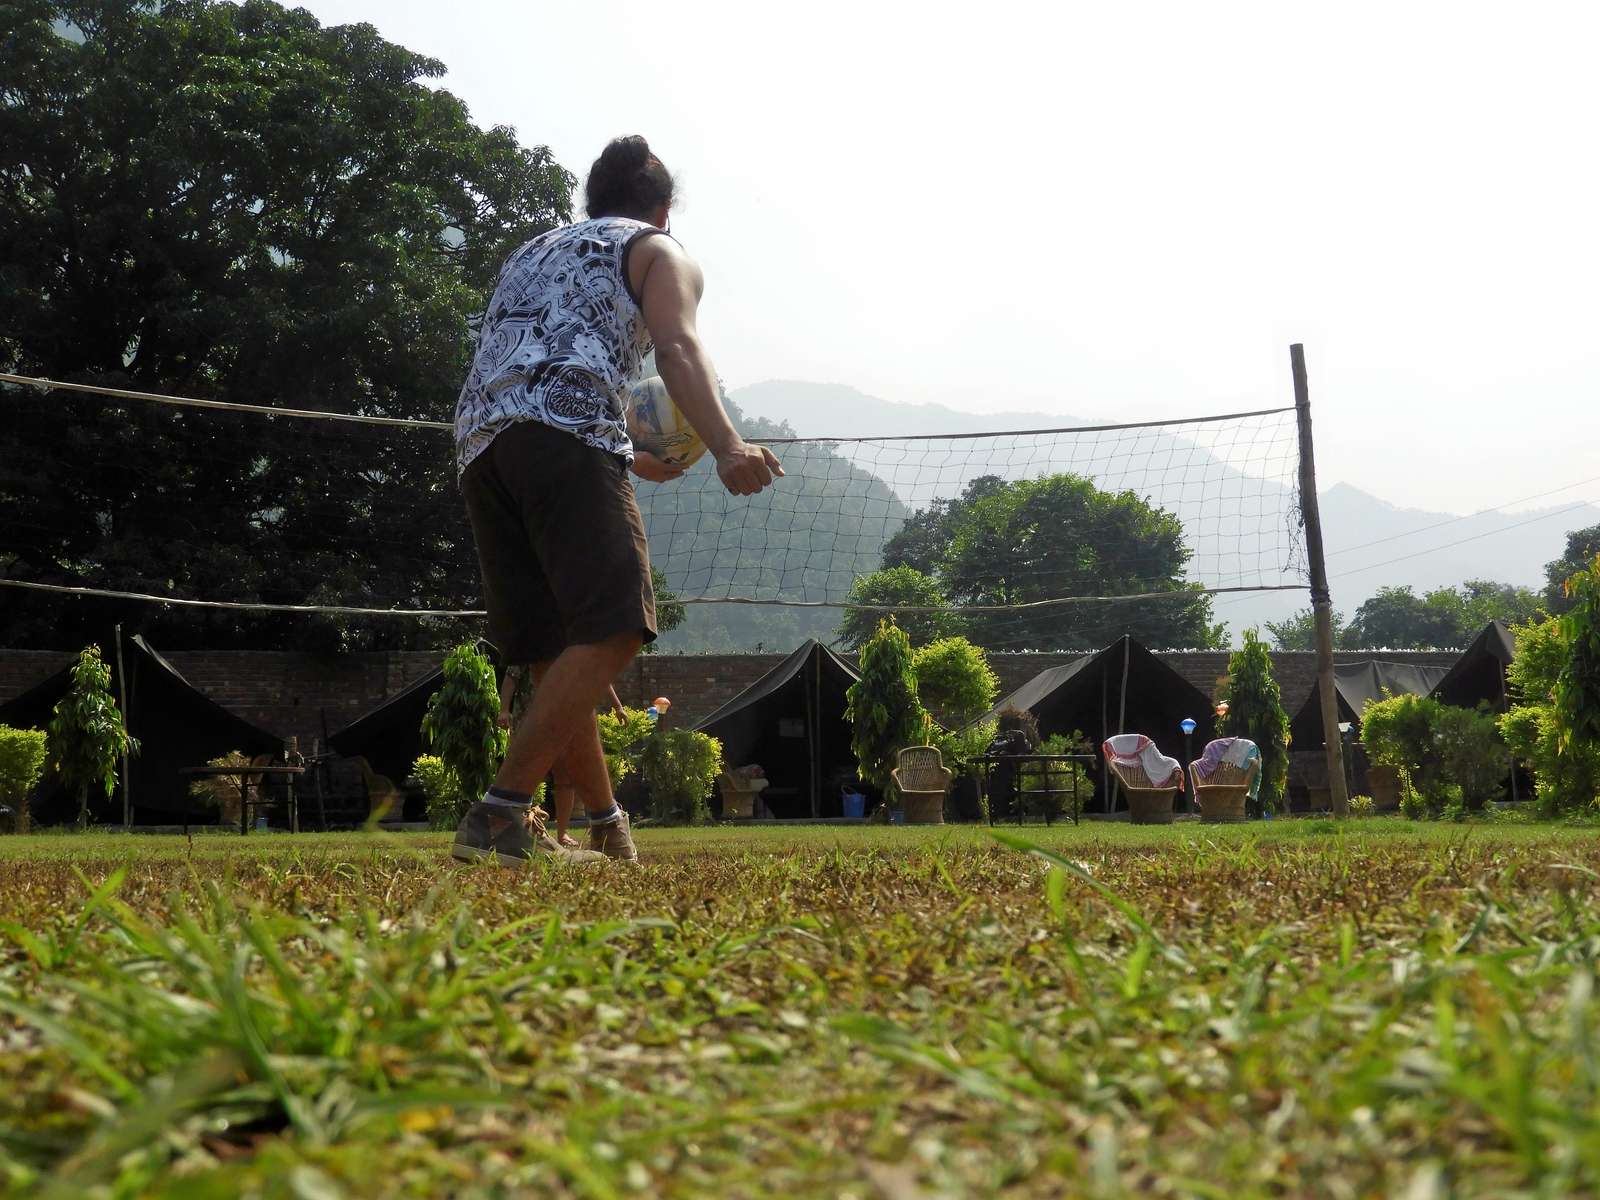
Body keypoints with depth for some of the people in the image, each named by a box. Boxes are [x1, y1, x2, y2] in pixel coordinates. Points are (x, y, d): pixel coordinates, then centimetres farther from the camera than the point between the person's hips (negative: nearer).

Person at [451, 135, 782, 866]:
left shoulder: (532, 254, 37)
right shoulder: (659, 251, 17)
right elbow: (677, 346, -4)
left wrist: (633, 461, 49)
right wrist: (725, 446, -20)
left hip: (477, 446, 7)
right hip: (566, 434, -7)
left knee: (556, 654, 11)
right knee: (612, 632, -13)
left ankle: (608, 829, 18)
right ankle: (500, 816, -24)